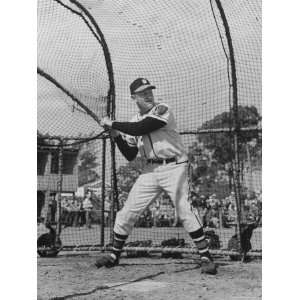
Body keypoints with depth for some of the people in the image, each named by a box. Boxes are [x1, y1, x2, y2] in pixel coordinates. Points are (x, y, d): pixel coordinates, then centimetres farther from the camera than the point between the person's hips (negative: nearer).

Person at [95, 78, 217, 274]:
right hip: (151, 170, 6)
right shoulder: (134, 122, 12)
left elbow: (140, 128, -23)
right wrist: (116, 134, 0)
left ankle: (205, 256, -11)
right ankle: (115, 255, 20)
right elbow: (130, 156, 11)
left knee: (184, 209, -18)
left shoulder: (162, 110, -9)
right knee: (128, 211, 5)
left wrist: (113, 123, -12)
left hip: (174, 167, -6)